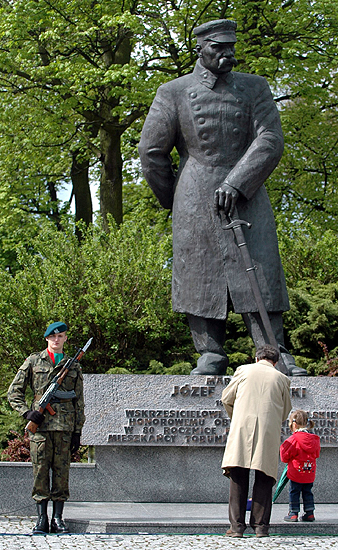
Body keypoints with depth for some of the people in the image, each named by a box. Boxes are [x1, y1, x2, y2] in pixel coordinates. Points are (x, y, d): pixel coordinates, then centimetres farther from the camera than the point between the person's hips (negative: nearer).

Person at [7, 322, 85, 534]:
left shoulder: (73, 366, 14)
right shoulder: (33, 361, 10)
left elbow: (79, 402, 13)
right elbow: (14, 392, 11)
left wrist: (78, 431, 7)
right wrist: (26, 412, -5)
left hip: (65, 424, 1)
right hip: (40, 423, -1)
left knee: (62, 471, 0)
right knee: (40, 470, -2)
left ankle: (58, 518, 6)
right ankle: (42, 518, 3)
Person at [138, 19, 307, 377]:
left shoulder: (254, 88, 8)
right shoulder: (173, 93, 5)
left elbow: (270, 140, -2)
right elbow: (151, 150, 8)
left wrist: (236, 184, -14)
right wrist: (172, 200, 12)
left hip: (246, 196, 0)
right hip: (196, 201, 0)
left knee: (259, 271, -7)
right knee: (199, 272, -3)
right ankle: (211, 356, 3)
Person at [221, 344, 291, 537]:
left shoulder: (243, 370, 9)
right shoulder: (282, 379, 10)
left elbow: (227, 398, 15)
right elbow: (285, 411, 16)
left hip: (242, 429, 0)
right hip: (269, 433, 0)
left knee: (238, 479, 2)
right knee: (264, 480, 5)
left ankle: (237, 525, -2)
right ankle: (261, 526, 2)